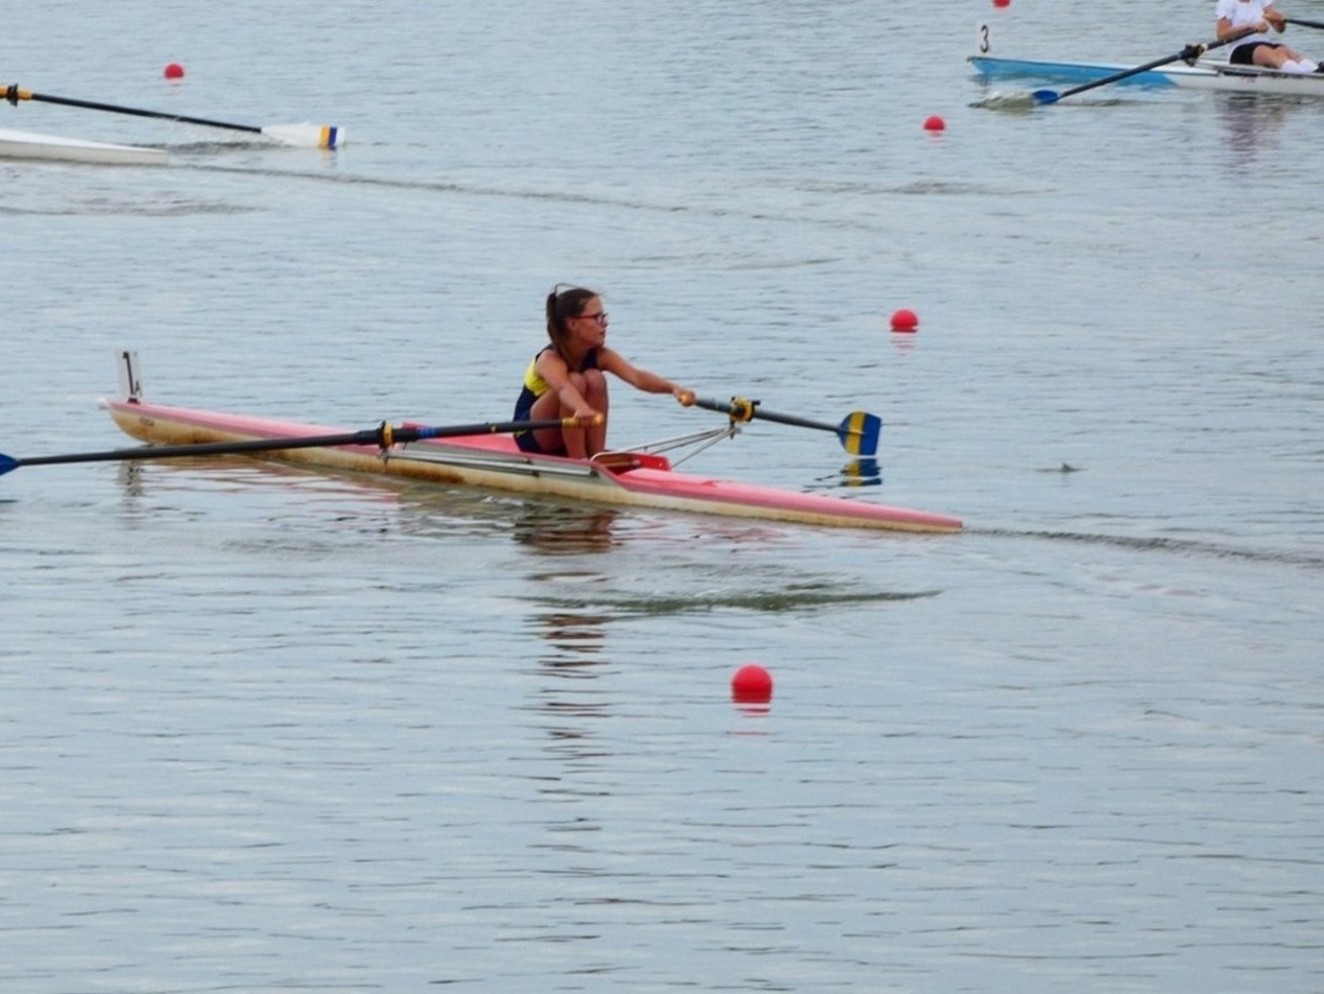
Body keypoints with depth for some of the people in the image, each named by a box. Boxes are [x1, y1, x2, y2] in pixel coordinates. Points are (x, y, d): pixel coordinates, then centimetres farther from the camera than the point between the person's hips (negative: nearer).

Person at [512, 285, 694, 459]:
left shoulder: (600, 356, -10)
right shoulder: (549, 360, -26)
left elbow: (637, 377, -28)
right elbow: (562, 387, -51)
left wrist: (672, 388, -49)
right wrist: (582, 409, -75)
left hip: (571, 439, 5)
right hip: (531, 435, -5)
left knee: (595, 379, -22)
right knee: (575, 381, -31)